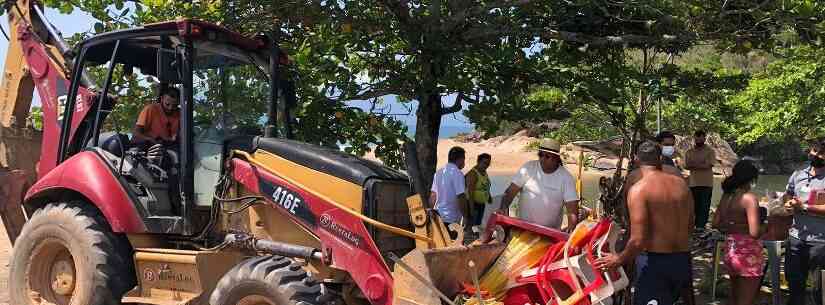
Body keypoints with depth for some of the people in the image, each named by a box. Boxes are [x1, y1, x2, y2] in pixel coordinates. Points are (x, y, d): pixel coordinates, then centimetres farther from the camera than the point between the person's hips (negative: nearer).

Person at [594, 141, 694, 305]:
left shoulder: (638, 189, -15)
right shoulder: (681, 183, 4)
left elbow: (638, 240, -19)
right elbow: (690, 223, 13)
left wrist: (619, 259, -3)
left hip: (655, 261, -6)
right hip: (683, 261, 7)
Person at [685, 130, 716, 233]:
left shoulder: (710, 151, 2)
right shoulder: (689, 152, 12)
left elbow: (708, 165, -11)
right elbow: (687, 166, 0)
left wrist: (693, 165, -9)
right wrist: (700, 165, -14)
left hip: (706, 183, -3)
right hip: (693, 183, 3)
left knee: (704, 206, -6)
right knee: (695, 206, 3)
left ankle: (701, 226, -7)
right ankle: (698, 225, 9)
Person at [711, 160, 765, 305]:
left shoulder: (726, 196, 2)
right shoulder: (750, 198, -19)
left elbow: (715, 223, 9)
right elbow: (755, 232, -26)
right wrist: (765, 227, -6)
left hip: (730, 251, 7)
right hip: (748, 255, -7)